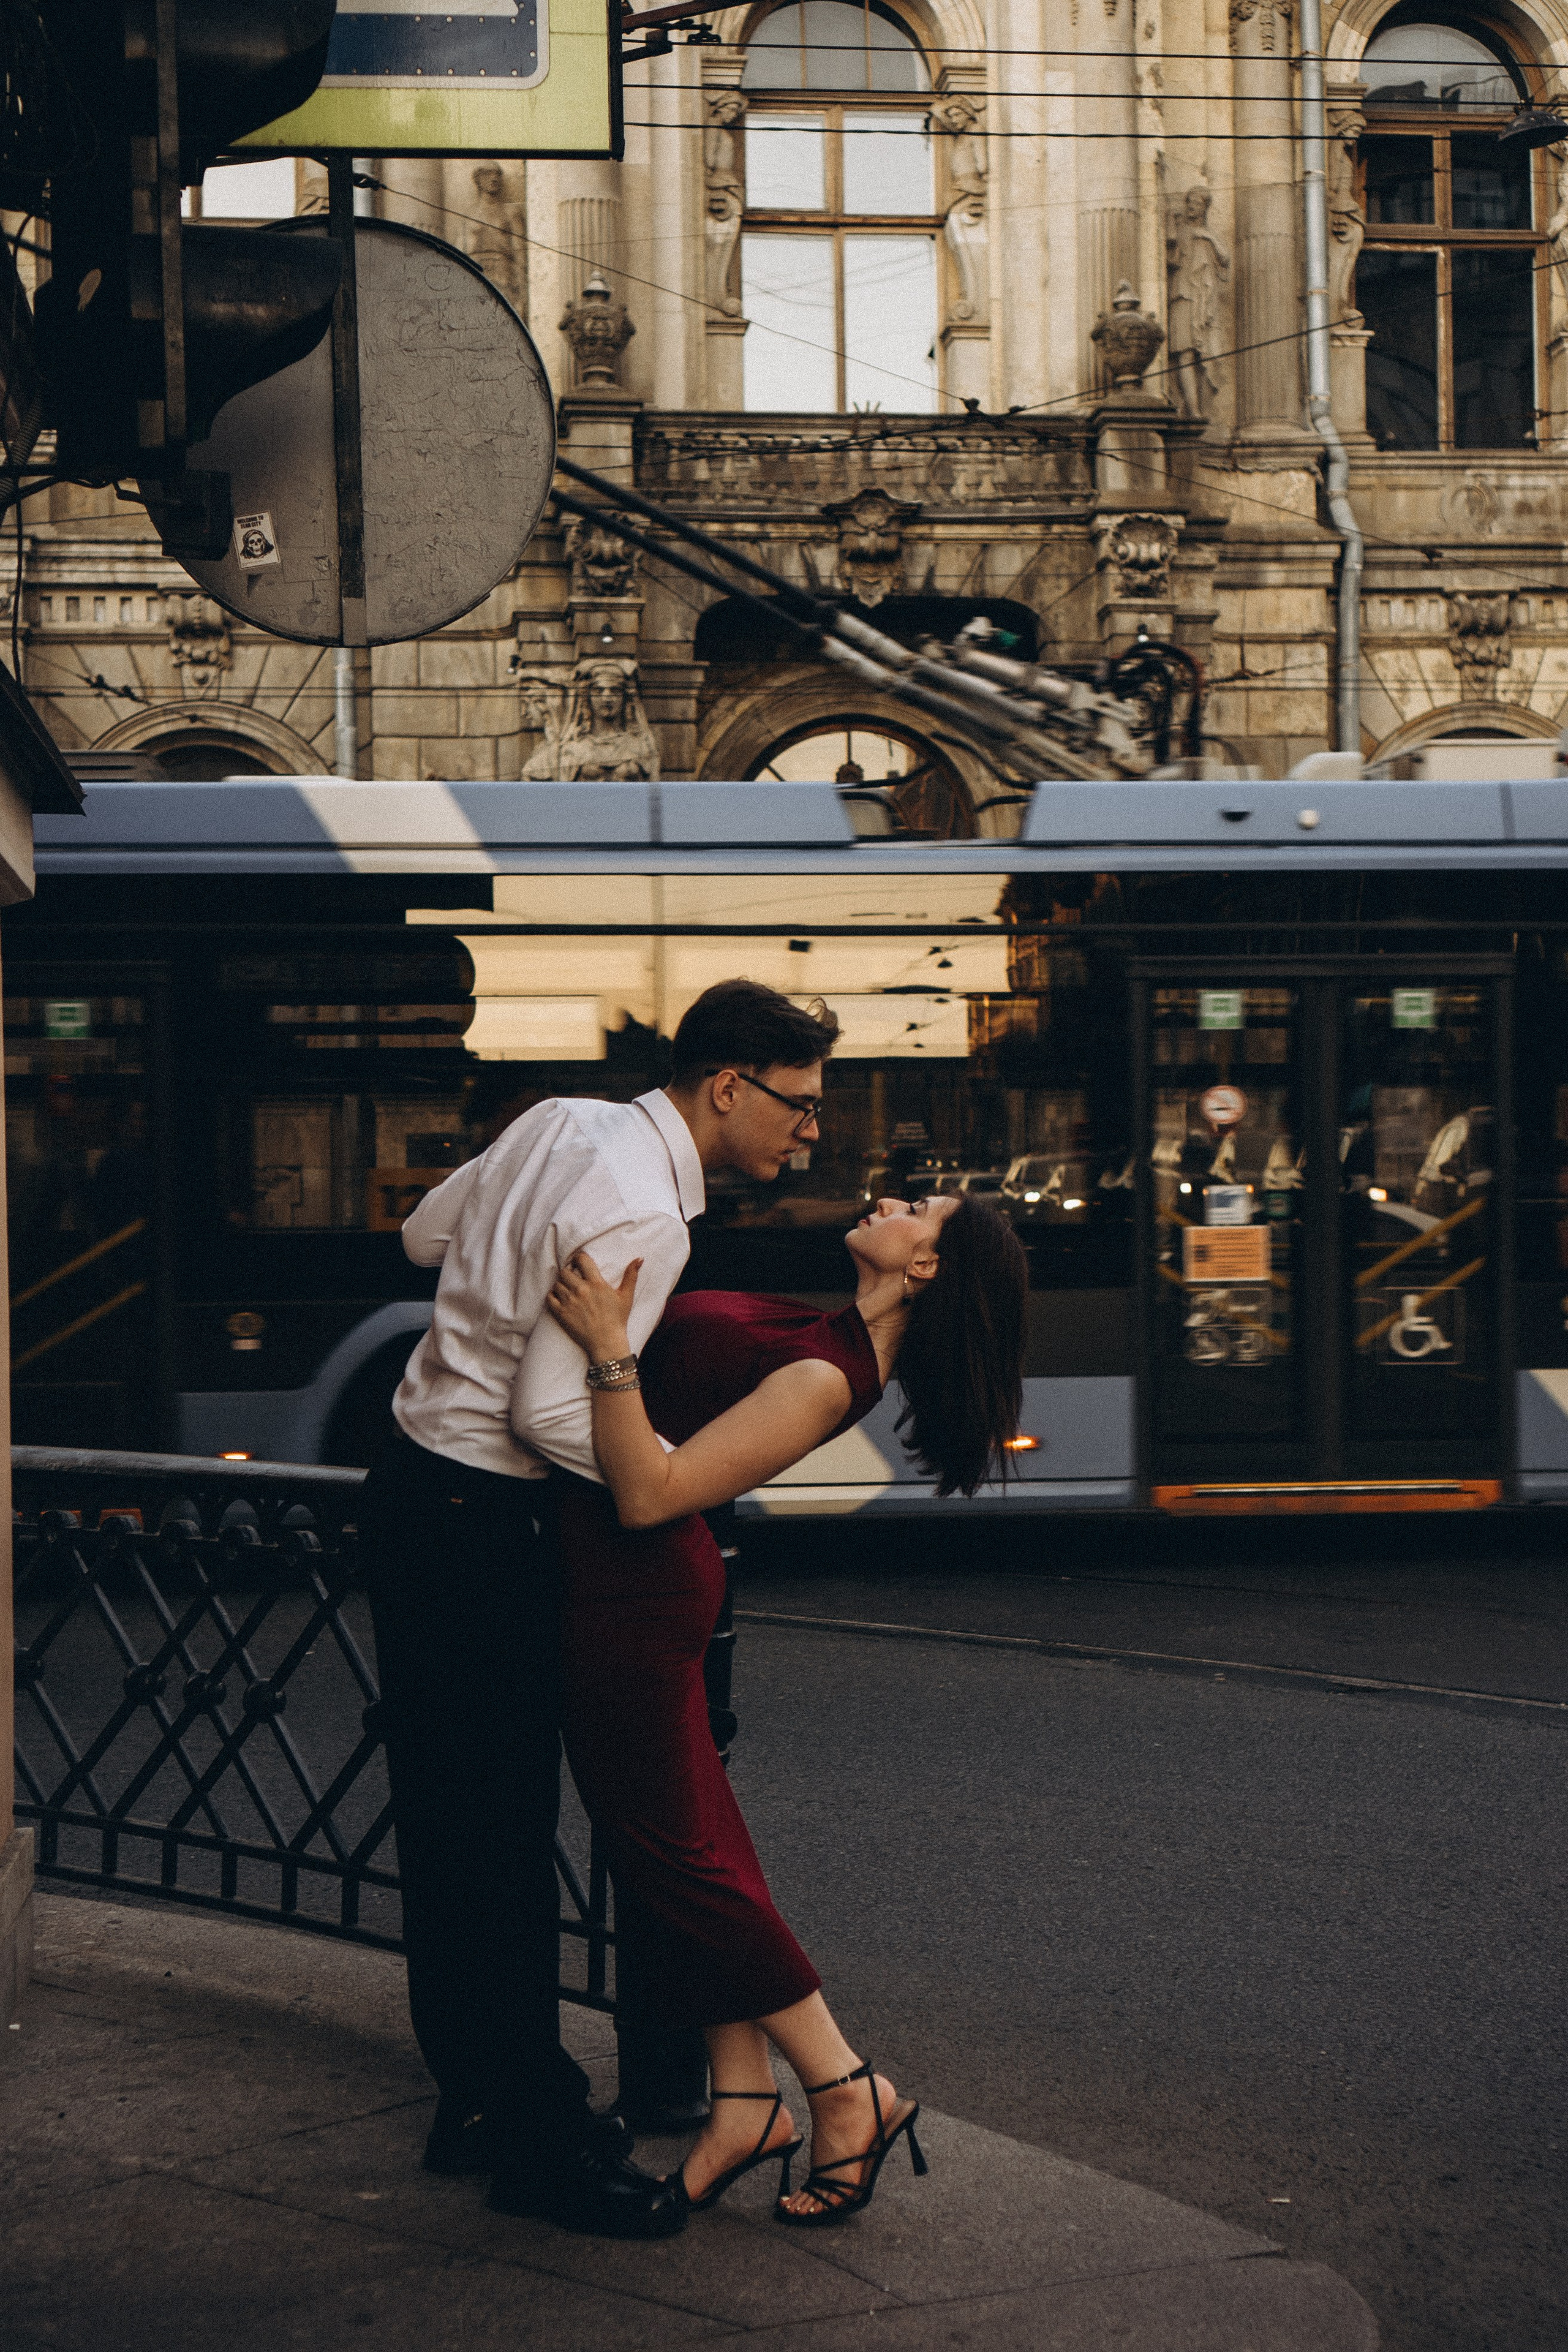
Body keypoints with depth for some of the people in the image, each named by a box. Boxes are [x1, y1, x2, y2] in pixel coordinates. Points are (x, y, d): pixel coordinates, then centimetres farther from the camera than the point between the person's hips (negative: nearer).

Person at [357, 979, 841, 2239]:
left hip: (417, 1485, 10)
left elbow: (425, 1232, 20)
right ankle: (536, 2136, 1)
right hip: (475, 1521, -10)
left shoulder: (562, 1123, 6)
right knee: (506, 1827, -5)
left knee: (449, 1813, 15)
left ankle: (480, 2094, 25)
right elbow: (554, 1413, -24)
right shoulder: (645, 1219, -22)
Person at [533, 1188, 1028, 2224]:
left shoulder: (823, 1380, -24)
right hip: (632, 1583, 10)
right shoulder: (827, 1344, 6)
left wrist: (609, 1349, -33)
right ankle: (748, 2105, 17)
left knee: (673, 1849, 0)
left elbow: (649, 1494, -28)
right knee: (695, 1838, 12)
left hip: (630, 1592, -10)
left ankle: (851, 2095, 9)